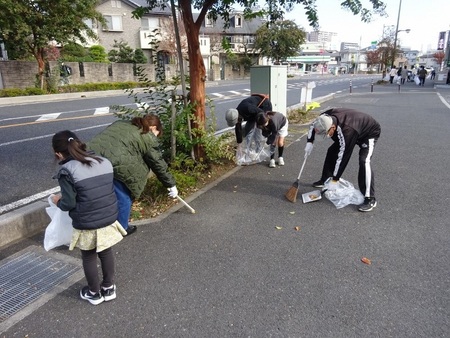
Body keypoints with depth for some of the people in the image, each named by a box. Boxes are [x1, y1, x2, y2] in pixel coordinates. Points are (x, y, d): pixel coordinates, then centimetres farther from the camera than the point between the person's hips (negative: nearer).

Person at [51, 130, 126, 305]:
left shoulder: (67, 171, -15)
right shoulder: (104, 162, 2)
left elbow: (69, 204, -14)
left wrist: (58, 201, 7)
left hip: (86, 224, -4)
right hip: (109, 219, 4)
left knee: (89, 257, 19)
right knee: (106, 253, 23)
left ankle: (94, 293, 36)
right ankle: (109, 288, 39)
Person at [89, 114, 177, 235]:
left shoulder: (121, 123, 27)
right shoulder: (149, 138, 8)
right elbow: (159, 164, 12)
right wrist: (171, 185, 23)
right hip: (115, 163, -7)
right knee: (124, 197, 13)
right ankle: (122, 229, 29)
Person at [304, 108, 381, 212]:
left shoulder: (347, 131, -44)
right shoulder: (326, 117, -25)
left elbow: (342, 156, -38)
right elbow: (313, 125, -2)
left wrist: (334, 180, -31)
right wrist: (309, 142, -15)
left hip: (369, 133, -8)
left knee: (364, 161, -26)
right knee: (332, 151, 6)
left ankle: (370, 199, -22)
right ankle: (325, 180, 23)